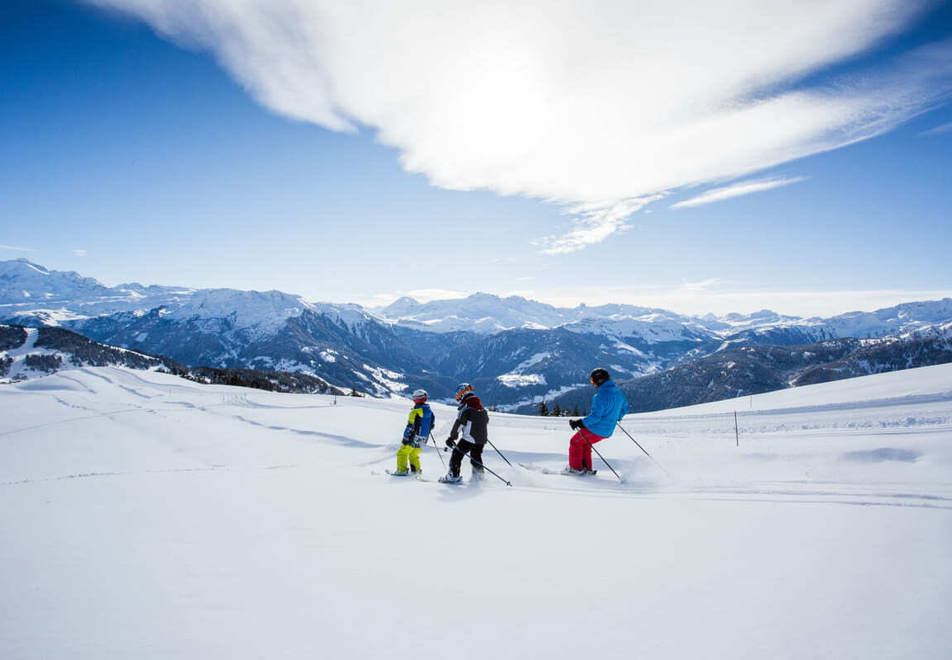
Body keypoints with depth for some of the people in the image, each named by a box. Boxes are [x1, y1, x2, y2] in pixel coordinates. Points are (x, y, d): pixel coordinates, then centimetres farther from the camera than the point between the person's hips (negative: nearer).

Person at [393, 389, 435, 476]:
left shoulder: (416, 411, -19)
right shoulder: (430, 412, 4)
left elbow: (410, 426, -20)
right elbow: (432, 425, 14)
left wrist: (405, 438, -16)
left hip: (413, 438, -7)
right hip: (423, 439, 7)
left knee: (402, 452, 5)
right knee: (414, 454, 25)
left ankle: (402, 470, 0)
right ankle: (417, 470, 25)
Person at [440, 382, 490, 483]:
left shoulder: (464, 407, -13)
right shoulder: (482, 408, 10)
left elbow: (459, 423, -17)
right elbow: (486, 421, 22)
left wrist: (452, 437, -13)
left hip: (469, 438, -7)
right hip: (482, 439, 7)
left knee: (457, 454, 2)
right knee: (476, 457, 21)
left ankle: (454, 475, -1)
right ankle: (479, 476, 24)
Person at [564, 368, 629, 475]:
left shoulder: (601, 395, -25)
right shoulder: (618, 393, 2)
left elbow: (595, 416, -29)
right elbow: (625, 407, 18)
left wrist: (580, 423, -21)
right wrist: (617, 417, 34)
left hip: (596, 429, -9)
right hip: (608, 431, 9)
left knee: (575, 442, 11)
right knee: (584, 443, 26)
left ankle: (576, 468, 15)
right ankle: (587, 469, 26)